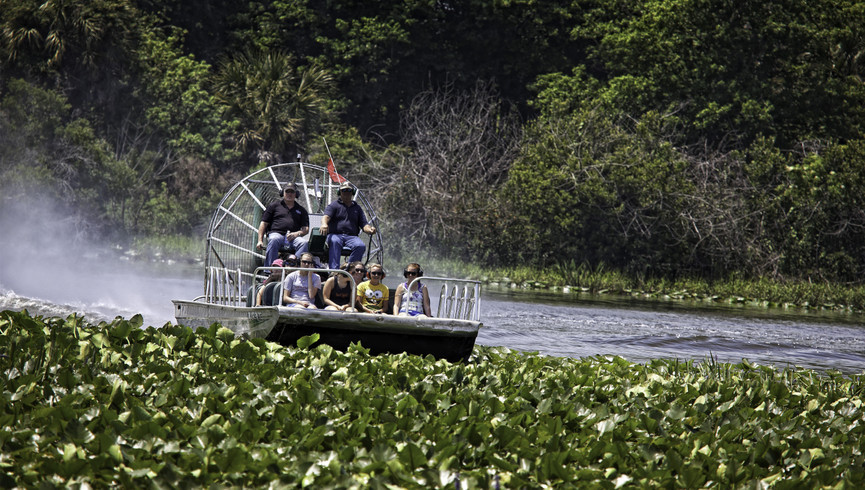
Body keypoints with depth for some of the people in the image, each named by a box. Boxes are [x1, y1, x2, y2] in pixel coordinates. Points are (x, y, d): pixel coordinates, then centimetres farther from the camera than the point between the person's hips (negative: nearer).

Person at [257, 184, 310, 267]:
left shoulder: (301, 210, 25)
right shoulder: (274, 205, 21)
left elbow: (306, 229, 16)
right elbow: (264, 223, 15)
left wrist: (296, 234, -7)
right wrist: (260, 241, 1)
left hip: (293, 238, 2)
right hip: (276, 233, -1)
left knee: (304, 243, -32)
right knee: (274, 240, -38)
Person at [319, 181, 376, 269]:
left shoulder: (357, 208, 25)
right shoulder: (333, 205, 15)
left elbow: (364, 224, 16)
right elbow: (326, 216, -5)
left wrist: (370, 229, -9)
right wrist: (324, 224, -31)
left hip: (351, 236, 3)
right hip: (335, 234, -3)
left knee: (361, 246, -30)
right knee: (335, 242, -38)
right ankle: (333, 269, -49)